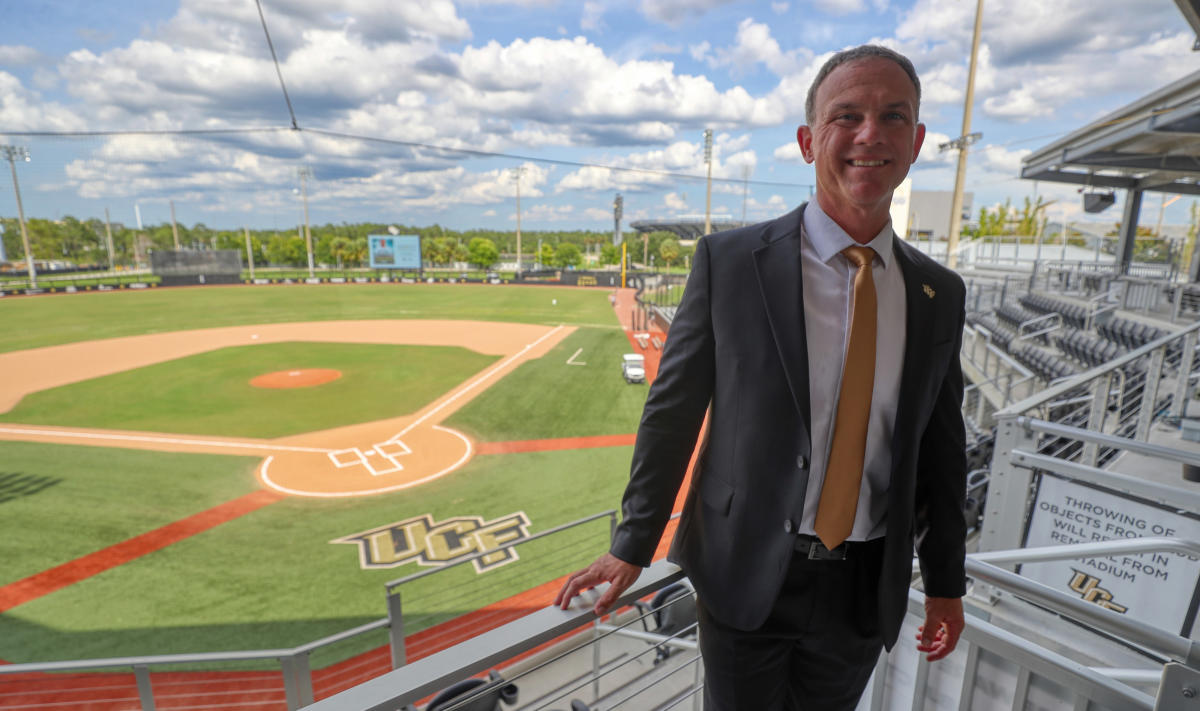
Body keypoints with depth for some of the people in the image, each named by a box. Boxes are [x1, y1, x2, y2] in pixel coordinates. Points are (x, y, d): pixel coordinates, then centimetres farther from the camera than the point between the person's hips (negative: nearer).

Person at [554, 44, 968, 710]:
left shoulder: (939, 294, -1)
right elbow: (672, 408, -9)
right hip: (746, 574, -3)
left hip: (866, 587, 4)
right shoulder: (728, 261, -13)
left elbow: (942, 448, 7)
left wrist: (945, 581, 14)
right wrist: (632, 544, -6)